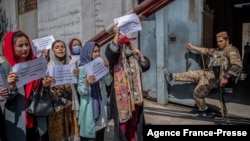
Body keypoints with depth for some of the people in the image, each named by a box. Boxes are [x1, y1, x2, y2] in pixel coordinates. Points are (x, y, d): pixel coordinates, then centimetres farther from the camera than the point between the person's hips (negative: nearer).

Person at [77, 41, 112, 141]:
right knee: (89, 133, 3)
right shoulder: (82, 68, -9)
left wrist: (106, 69, -8)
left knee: (101, 133, 12)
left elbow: (108, 83, 3)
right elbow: (80, 91, -13)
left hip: (101, 103, 5)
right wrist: (87, 83, -33)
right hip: (89, 104, -5)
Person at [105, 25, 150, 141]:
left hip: (135, 94, 5)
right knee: (122, 122, 0)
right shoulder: (116, 59, -6)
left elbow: (146, 66, 13)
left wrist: (140, 54, 0)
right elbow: (111, 51, -26)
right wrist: (117, 35, -29)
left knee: (134, 121, 14)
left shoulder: (134, 58, 11)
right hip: (121, 94, -5)